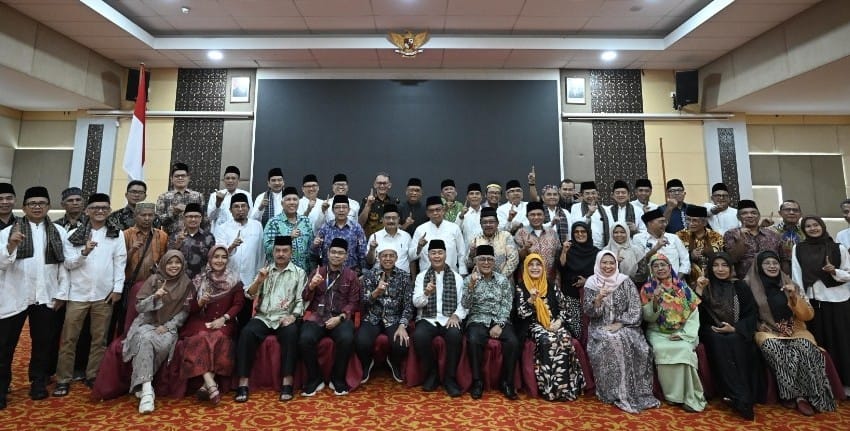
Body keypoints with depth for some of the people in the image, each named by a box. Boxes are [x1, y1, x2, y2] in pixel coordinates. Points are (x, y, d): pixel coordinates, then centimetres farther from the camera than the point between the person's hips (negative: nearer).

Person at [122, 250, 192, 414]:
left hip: (169, 326, 0)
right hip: (147, 323, 0)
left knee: (164, 344, -33)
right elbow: (139, 307, -4)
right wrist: (154, 297, -23)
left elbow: (185, 311, 2)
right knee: (145, 340, -34)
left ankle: (141, 384, -18)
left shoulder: (186, 283, 1)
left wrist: (167, 326, -10)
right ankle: (146, 389, -37)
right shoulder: (154, 279, -1)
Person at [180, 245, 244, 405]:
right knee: (202, 337, -30)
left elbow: (238, 304, -1)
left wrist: (223, 318, -15)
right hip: (200, 321, 0)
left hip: (223, 322, 0)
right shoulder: (199, 280, 4)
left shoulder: (234, 280, 3)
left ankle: (207, 384, -26)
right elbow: (191, 308, 4)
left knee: (219, 337, -31)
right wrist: (200, 302, -18)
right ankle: (212, 385, -36)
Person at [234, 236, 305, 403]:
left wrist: (293, 315, -16)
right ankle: (243, 383, -22)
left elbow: (301, 300, 1)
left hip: (286, 317, -2)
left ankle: (287, 382, -28)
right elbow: (250, 295, 9)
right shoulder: (265, 271, 17)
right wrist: (259, 281, -9)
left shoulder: (299, 273, 9)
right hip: (263, 317, 3)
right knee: (246, 333, -27)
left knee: (291, 333, -34)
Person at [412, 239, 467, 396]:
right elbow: (416, 302, -1)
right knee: (419, 336, -31)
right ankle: (431, 373, -4)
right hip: (427, 319, 0)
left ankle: (450, 377, -10)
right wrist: (426, 293, -22)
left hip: (449, 320, 0)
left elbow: (463, 303, 6)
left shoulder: (457, 277, 10)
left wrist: (456, 315, -14)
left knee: (455, 335, -32)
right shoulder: (421, 276, 10)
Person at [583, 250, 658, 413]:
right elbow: (588, 312, -3)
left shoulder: (625, 281, 2)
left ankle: (636, 392, -11)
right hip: (600, 327, -1)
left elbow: (635, 308, -4)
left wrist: (619, 324, -15)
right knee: (610, 342, -30)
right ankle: (615, 393, -19)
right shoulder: (591, 283, 1)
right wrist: (599, 298, -21)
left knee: (633, 344, -27)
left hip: (624, 325, 1)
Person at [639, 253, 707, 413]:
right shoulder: (647, 288, 2)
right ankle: (675, 394, -16)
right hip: (658, 333, -1)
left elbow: (694, 313, 1)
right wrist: (655, 301, -20)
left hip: (681, 333, 1)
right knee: (661, 350, -30)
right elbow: (648, 317, -2)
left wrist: (685, 334, -12)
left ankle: (690, 397, -16)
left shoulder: (683, 286, 6)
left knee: (685, 350, -29)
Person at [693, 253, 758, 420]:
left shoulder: (740, 286, 8)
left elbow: (751, 314, 5)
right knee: (719, 342, -32)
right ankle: (740, 398, -30)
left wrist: (735, 329, -11)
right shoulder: (705, 286, 7)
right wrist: (698, 290, -14)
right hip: (712, 332, 0)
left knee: (735, 342, -33)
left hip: (738, 332, 0)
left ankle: (738, 395, -27)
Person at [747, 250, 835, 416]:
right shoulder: (751, 287, -1)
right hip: (768, 333, -2)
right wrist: (760, 326, -12)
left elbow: (808, 315, 3)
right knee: (775, 348, -34)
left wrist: (795, 298, -13)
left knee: (805, 348, -30)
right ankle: (789, 394, -17)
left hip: (794, 331, 3)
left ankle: (803, 395, -18)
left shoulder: (792, 286, 7)